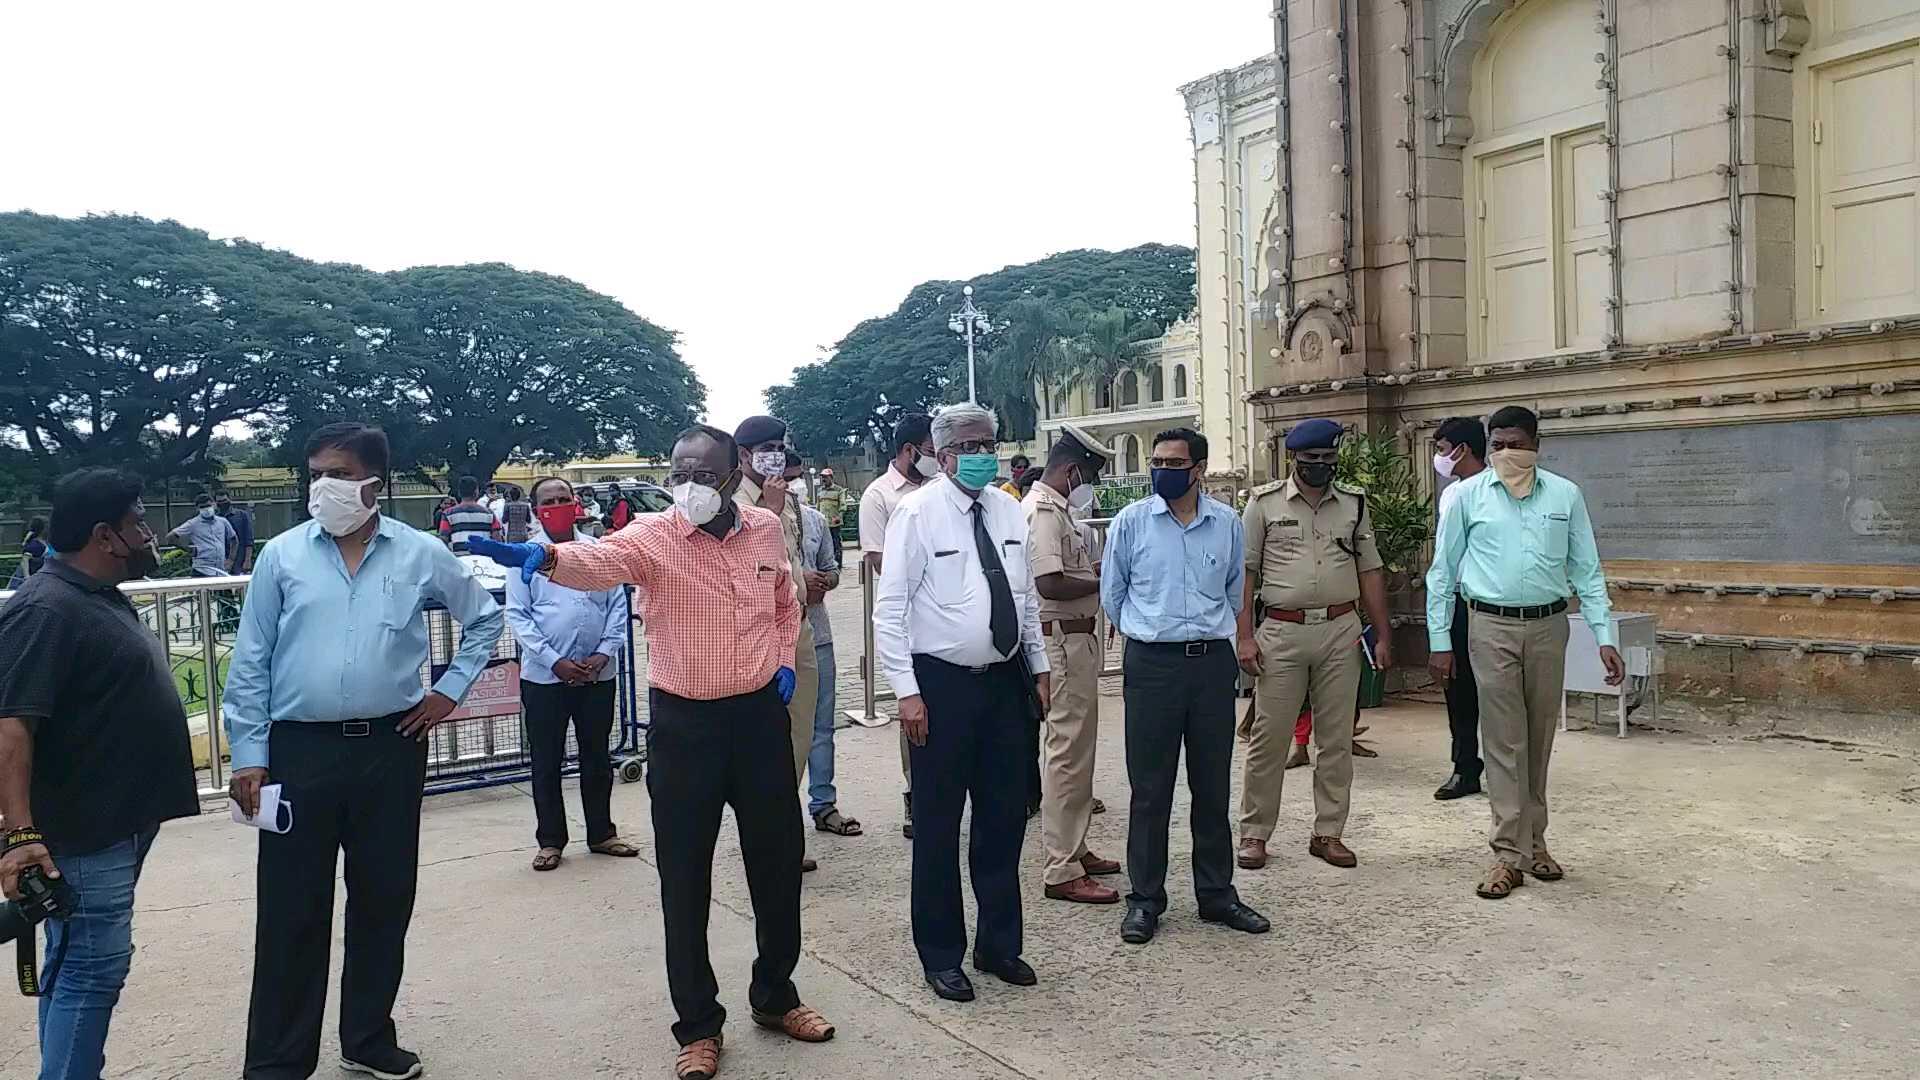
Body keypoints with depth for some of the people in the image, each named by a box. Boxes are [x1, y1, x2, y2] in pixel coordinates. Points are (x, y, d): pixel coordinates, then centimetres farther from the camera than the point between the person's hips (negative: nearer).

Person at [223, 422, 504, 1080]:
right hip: (300, 750, -1)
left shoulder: (420, 554, 2)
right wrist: (249, 757, -2)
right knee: (291, 910, 4)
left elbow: (484, 617, 15)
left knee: (384, 900, 11)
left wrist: (451, 689, 6)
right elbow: (250, 665, 2)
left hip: (391, 748, 1)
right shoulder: (282, 555, 1)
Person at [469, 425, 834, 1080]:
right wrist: (543, 556, -53)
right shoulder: (652, 537, -10)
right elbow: (599, 561, -33)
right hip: (684, 724, -3)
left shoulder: (767, 529, 1)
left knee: (778, 862, 14)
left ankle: (775, 996, 35)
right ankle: (698, 1023, 23)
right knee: (684, 880, 5)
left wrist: (784, 660, 5)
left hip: (760, 715, 3)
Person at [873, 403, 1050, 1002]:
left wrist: (1039, 668, 13)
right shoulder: (917, 513, -10)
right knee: (938, 825, 5)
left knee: (1005, 817, 13)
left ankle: (999, 945, 30)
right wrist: (906, 691, -16)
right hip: (942, 684, -5)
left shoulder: (1009, 510, 7)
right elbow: (890, 607, -12)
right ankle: (941, 956, 21)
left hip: (1006, 680, 6)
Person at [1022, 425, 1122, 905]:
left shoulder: (1056, 509, 16)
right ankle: (1061, 871, 1)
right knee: (1069, 752, -6)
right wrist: (1102, 582, -13)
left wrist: (1097, 566, 7)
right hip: (1064, 639, -11)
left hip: (1077, 639, 11)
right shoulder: (1044, 511, -17)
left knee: (1077, 748, 17)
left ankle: (1074, 850, 28)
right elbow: (1050, 583, -26)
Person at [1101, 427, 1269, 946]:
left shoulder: (1227, 522, 3)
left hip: (1213, 662, 2)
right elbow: (1112, 596, 9)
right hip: (1152, 665, -2)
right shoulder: (1130, 522, -2)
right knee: (1150, 789, 3)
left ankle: (1217, 893, 23)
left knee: (1213, 785, 11)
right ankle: (1145, 898, 14)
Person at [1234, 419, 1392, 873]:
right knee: (1268, 737, 0)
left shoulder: (1354, 503, 10)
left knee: (1337, 737, 8)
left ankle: (1328, 833, 19)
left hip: (1341, 630, 3)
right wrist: (1245, 636, -8)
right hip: (1282, 631, -3)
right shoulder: (1264, 503, 1)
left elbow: (1370, 571, 11)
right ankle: (1254, 833, 11)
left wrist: (1383, 636, 7)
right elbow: (1245, 572, 0)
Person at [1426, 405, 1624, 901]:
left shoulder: (1565, 495, 4)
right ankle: (1511, 855, 4)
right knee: (1503, 742, -1)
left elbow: (1587, 571, 6)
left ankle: (1535, 840, 25)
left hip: (1548, 626, 2)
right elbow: (1442, 572, 3)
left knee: (1540, 739, 11)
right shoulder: (1468, 496, 0)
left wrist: (1605, 637, -1)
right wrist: (1439, 641, -1)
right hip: (1491, 627, -2)